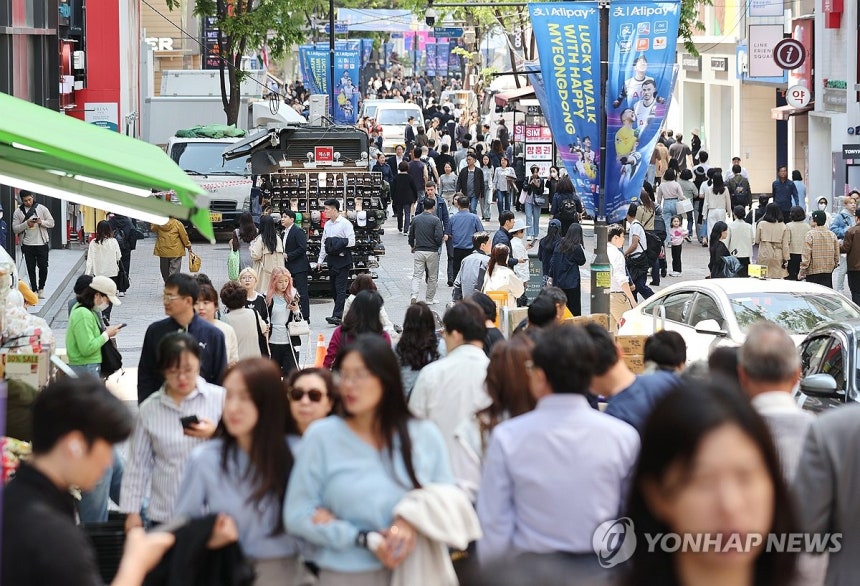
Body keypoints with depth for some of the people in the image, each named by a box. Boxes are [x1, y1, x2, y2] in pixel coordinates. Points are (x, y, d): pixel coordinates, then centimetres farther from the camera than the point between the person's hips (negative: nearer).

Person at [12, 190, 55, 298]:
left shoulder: (41, 208, 2)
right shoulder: (18, 212, 1)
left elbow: (51, 223, 3)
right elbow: (15, 229, -3)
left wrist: (41, 222, -16)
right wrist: (26, 224, -18)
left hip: (42, 243, 0)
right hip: (27, 245, 0)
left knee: (43, 267, 0)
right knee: (31, 268, 4)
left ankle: (41, 288, 18)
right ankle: (34, 290, 14)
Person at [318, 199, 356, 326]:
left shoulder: (345, 224, -8)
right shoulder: (327, 225, 13)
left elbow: (351, 242, -13)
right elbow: (324, 243, 18)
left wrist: (338, 243, -16)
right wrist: (320, 260, 17)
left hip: (343, 259, -7)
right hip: (332, 259, 7)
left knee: (340, 288, -11)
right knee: (334, 288, 9)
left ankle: (337, 316, -17)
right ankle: (340, 314, 17)